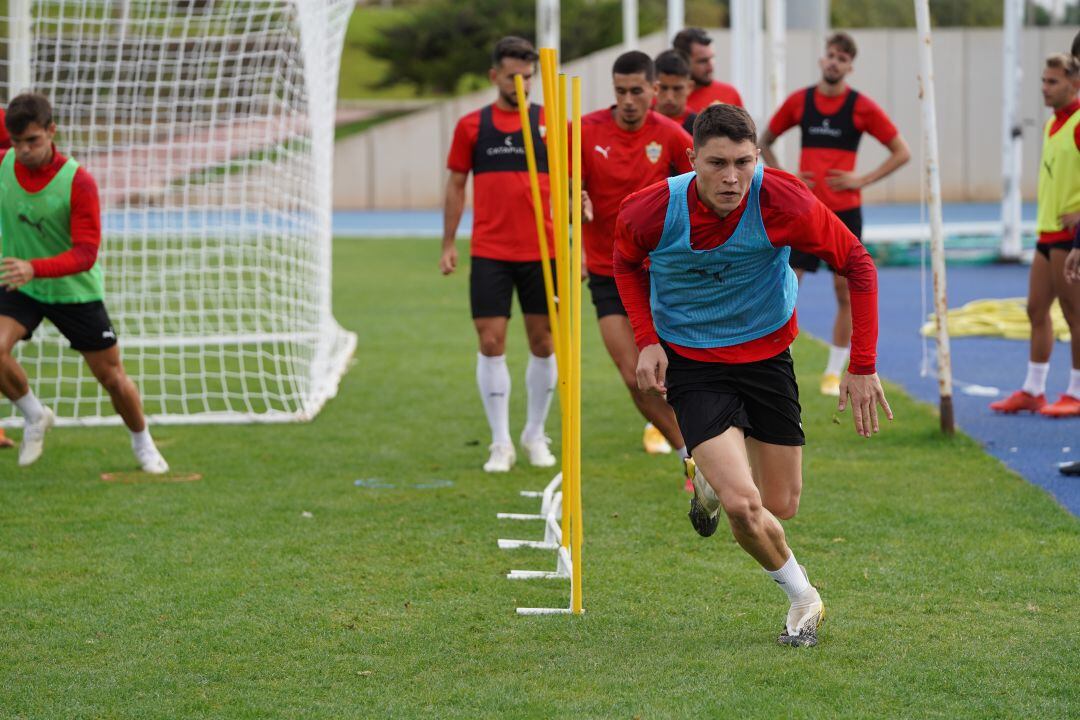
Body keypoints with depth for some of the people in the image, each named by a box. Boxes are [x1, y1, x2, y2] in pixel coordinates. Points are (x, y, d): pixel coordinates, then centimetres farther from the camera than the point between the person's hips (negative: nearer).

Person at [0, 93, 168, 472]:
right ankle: (34, 416, 4)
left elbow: (85, 254, -29)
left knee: (112, 376, 5)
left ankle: (143, 444, 33)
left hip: (75, 290, -2)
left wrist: (34, 268, -44)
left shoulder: (78, 182, -24)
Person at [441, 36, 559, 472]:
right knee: (491, 342, -5)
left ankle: (535, 435, 21)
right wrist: (448, 244, 6)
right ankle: (501, 443, 2)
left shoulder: (549, 123, 3)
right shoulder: (471, 126, 5)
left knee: (543, 342, 5)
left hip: (541, 252, 0)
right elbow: (456, 185, 11)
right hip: (489, 253, 0)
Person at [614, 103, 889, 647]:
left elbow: (857, 265, -10)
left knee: (780, 507, 6)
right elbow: (627, 263, 4)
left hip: (766, 353, 2)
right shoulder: (649, 212, -22)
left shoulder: (784, 203, -24)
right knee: (743, 505, -18)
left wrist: (863, 367, -13)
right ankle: (801, 596, 12)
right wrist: (647, 341, -9)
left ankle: (714, 479, 42)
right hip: (691, 361, -2)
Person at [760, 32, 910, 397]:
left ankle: (833, 373, 13)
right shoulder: (799, 101, 4)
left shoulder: (861, 106, -3)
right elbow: (765, 142, 18)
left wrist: (863, 180, -9)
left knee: (845, 292, 1)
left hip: (844, 210, -1)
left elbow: (901, 151, 1)